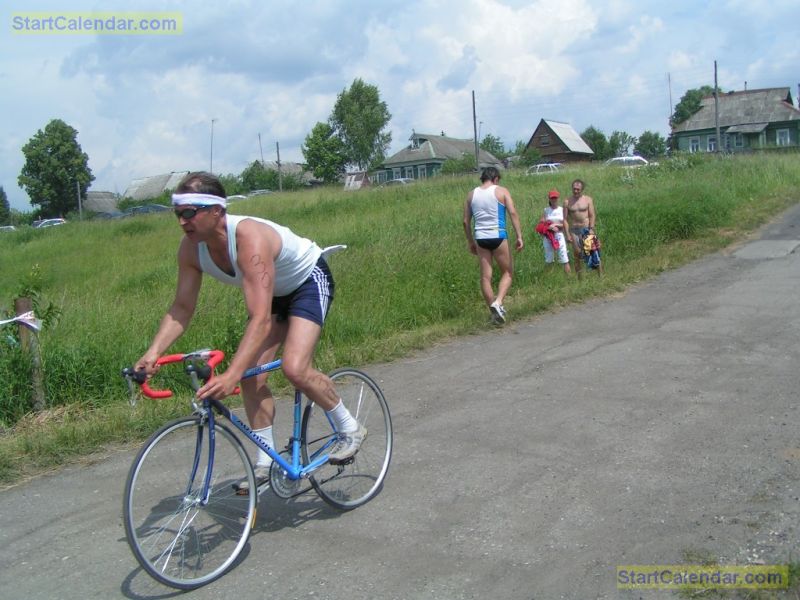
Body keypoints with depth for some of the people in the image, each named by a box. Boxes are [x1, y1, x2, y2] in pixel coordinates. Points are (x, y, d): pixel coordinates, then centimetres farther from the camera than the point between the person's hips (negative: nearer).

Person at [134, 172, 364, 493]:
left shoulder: (250, 238, -39)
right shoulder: (191, 248, -17)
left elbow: (260, 320, -46)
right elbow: (181, 308, -9)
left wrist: (230, 375, -55)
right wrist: (153, 352, -24)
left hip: (310, 280, -7)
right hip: (273, 292, 7)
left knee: (295, 369, -24)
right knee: (252, 377, -4)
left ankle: (350, 428, 1)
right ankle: (266, 462, 10)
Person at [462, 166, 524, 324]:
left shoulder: (471, 194, 11)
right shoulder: (501, 191, 1)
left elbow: (466, 221, 11)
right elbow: (513, 213, -9)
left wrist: (470, 241, 20)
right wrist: (519, 236, -9)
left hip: (480, 238, 3)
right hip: (498, 237, -3)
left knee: (485, 276, 8)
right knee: (507, 272, 11)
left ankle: (494, 311, 13)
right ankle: (498, 302, -9)